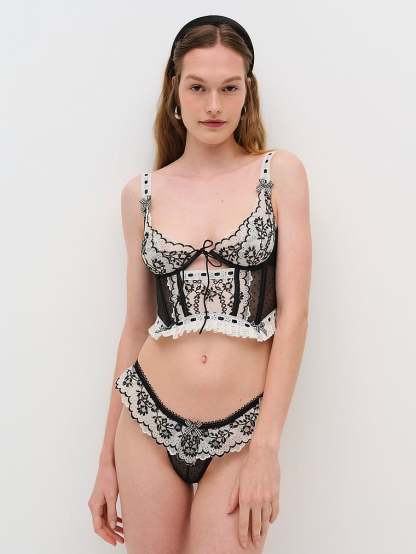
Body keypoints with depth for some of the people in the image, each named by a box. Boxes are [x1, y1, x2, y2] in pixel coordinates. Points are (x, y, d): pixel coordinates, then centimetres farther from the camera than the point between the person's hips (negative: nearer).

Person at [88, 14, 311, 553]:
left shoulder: (280, 173, -1)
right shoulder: (142, 193, 5)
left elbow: (294, 312, -5)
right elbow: (136, 327, 9)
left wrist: (266, 448, -11)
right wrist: (108, 458, 11)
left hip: (242, 432, -2)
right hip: (149, 421, 2)